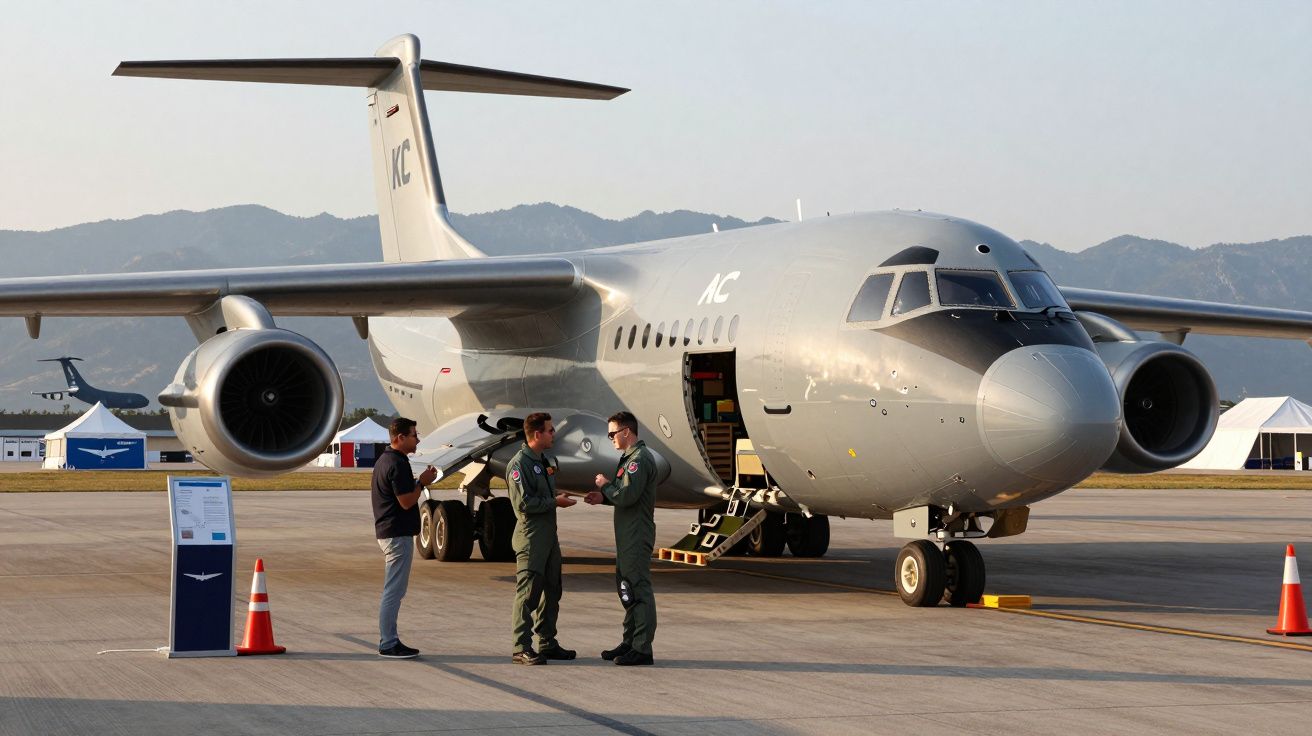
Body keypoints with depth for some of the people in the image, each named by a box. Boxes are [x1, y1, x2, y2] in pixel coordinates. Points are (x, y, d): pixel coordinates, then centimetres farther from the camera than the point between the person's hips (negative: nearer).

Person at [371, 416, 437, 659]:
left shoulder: (384, 460, 15)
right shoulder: (397, 464, -17)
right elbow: (406, 501, -20)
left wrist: (420, 480, 12)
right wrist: (422, 482, -6)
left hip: (386, 531, 11)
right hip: (398, 534, -11)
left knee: (393, 590, 14)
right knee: (394, 591, -7)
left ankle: (389, 641, 18)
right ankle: (388, 644, -4)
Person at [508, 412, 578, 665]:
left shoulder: (546, 460, 15)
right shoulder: (519, 464, -14)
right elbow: (523, 503, -20)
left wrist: (559, 497, 7)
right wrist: (555, 502, -14)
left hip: (549, 535, 9)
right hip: (530, 537, -9)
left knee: (552, 591, 13)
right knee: (528, 592, -8)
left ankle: (547, 643, 22)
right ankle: (522, 648, -6)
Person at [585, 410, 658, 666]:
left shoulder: (640, 459, -16)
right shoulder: (630, 458, 18)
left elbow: (627, 496, -25)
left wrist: (605, 485, -9)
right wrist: (604, 497, 10)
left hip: (637, 536, -11)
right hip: (628, 536, 11)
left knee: (637, 589, -9)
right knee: (626, 587, 16)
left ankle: (642, 649, -8)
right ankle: (630, 642, 24)